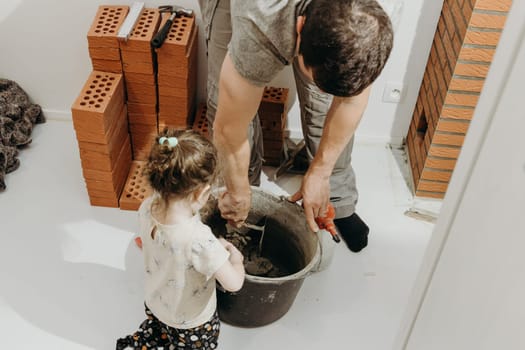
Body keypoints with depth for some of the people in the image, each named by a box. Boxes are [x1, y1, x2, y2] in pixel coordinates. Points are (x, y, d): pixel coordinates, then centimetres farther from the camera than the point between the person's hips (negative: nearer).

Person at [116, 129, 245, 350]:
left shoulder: (147, 208, -23)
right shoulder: (199, 238, -44)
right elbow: (233, 283, -31)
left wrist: (214, 246, 0)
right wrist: (236, 260, -10)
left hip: (156, 305, 6)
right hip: (191, 324, -6)